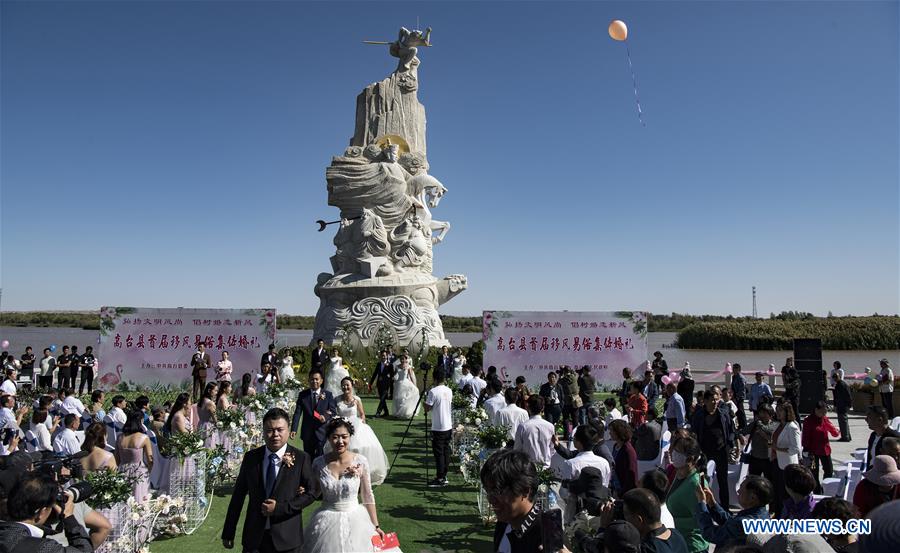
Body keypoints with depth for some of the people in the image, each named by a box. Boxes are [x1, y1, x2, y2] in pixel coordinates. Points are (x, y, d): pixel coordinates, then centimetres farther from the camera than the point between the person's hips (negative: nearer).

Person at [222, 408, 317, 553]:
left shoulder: (301, 458, -8)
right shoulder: (250, 457, -1)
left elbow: (312, 492, -5)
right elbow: (238, 495, 3)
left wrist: (280, 508, -14)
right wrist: (228, 533, 4)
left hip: (286, 537, -2)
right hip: (254, 536, 2)